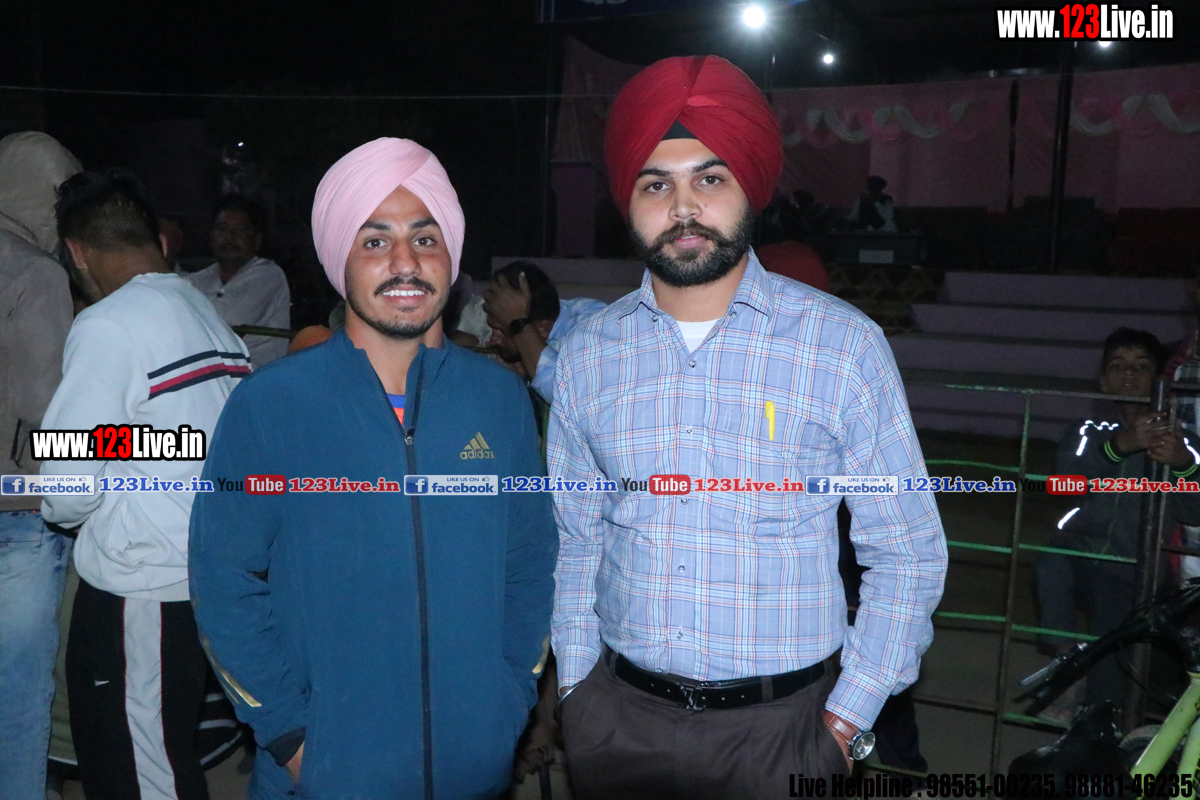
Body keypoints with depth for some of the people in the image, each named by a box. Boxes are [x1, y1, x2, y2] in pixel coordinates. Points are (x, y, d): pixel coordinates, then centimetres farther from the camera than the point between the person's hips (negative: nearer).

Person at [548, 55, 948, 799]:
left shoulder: (844, 345, -10)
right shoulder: (586, 352, -1)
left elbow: (907, 551, -4)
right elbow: (576, 542, 8)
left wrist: (846, 721, -5)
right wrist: (578, 692, 5)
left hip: (779, 726, -2)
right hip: (618, 716, 3)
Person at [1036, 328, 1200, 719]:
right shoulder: (1089, 432, 4)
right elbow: (1067, 475, -20)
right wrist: (1120, 445, -40)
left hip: (1130, 576, -2)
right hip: (1081, 559, 2)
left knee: (1107, 668, -11)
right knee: (1054, 562, -27)